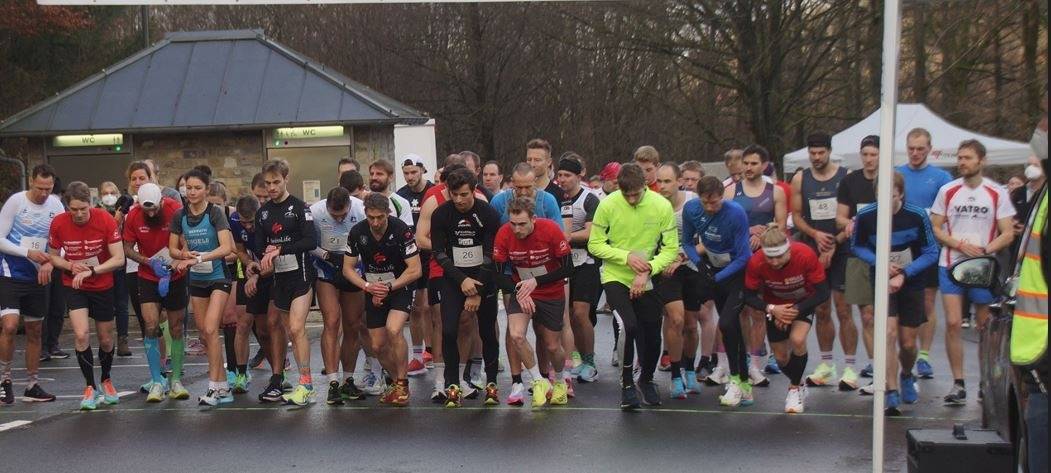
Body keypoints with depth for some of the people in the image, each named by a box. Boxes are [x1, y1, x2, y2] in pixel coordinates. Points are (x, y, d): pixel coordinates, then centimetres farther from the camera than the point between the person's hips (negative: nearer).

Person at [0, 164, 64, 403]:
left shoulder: (55, 205, 1)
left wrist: (50, 262, -13)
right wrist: (28, 253, -19)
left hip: (38, 277, 5)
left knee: (35, 331, 11)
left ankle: (32, 385, 22)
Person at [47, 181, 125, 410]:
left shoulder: (105, 220, -19)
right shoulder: (58, 223, -14)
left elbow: (119, 259, -18)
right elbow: (53, 256, 0)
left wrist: (91, 270, -28)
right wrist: (70, 266, -20)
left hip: (103, 286, 0)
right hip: (74, 286, 0)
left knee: (105, 339, 10)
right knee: (81, 335, -17)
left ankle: (106, 381, 36)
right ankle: (90, 387, -2)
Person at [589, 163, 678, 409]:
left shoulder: (662, 206, -11)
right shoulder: (608, 205, -13)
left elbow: (671, 249, -7)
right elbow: (595, 245, -8)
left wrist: (647, 269, -20)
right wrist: (627, 257, -19)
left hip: (647, 282, 2)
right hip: (615, 278, -2)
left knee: (652, 335, 6)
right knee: (628, 326, -23)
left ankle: (647, 379, 37)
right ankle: (626, 382, -3)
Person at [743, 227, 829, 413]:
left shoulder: (806, 255, -34)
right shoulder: (755, 263, -30)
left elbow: (822, 292, -25)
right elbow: (749, 296, -16)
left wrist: (796, 310, -31)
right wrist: (772, 310, -32)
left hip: (804, 302, -2)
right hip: (775, 305, 2)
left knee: (797, 340, -27)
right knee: (781, 357, 4)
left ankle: (795, 388, -3)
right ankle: (799, 385, 37)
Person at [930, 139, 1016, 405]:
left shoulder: (997, 194, 1)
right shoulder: (947, 191, 5)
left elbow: (1008, 234, 0)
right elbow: (935, 228, 5)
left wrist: (985, 250, -17)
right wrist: (959, 244, -12)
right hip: (951, 266, 1)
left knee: (985, 327, 5)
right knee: (953, 324, -8)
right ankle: (958, 385, -4)